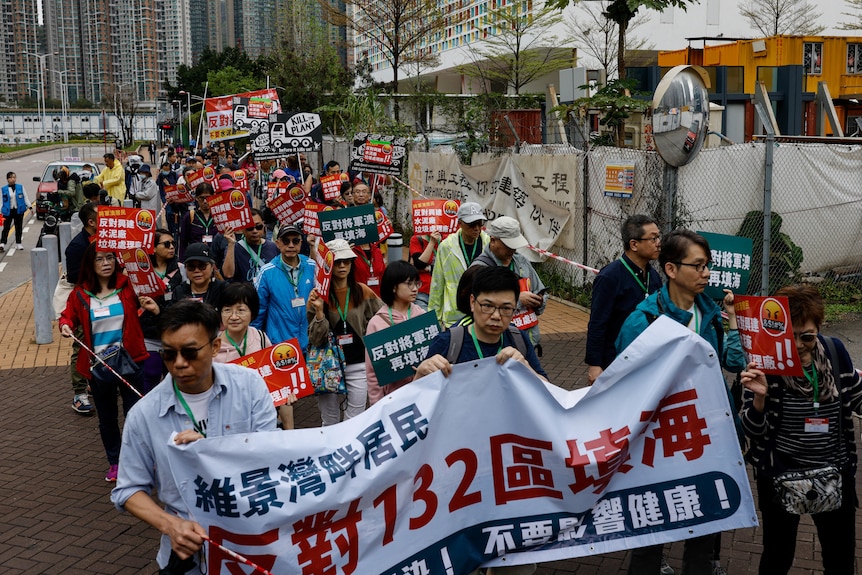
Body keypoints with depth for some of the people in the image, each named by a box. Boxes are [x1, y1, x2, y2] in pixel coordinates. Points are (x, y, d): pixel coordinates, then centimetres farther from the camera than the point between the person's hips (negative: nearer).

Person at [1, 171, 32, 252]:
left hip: (19, 210, 2)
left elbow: (26, 198, 9)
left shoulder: (21, 187, 5)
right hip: (8, 211, -2)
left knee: (19, 227, 9)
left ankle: (18, 243, 20)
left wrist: (30, 207, 1)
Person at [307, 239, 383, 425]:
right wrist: (319, 311, -22)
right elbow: (316, 339, -9)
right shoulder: (318, 295, -4)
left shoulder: (362, 291, -1)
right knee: (330, 422, 10)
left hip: (358, 365, 0)